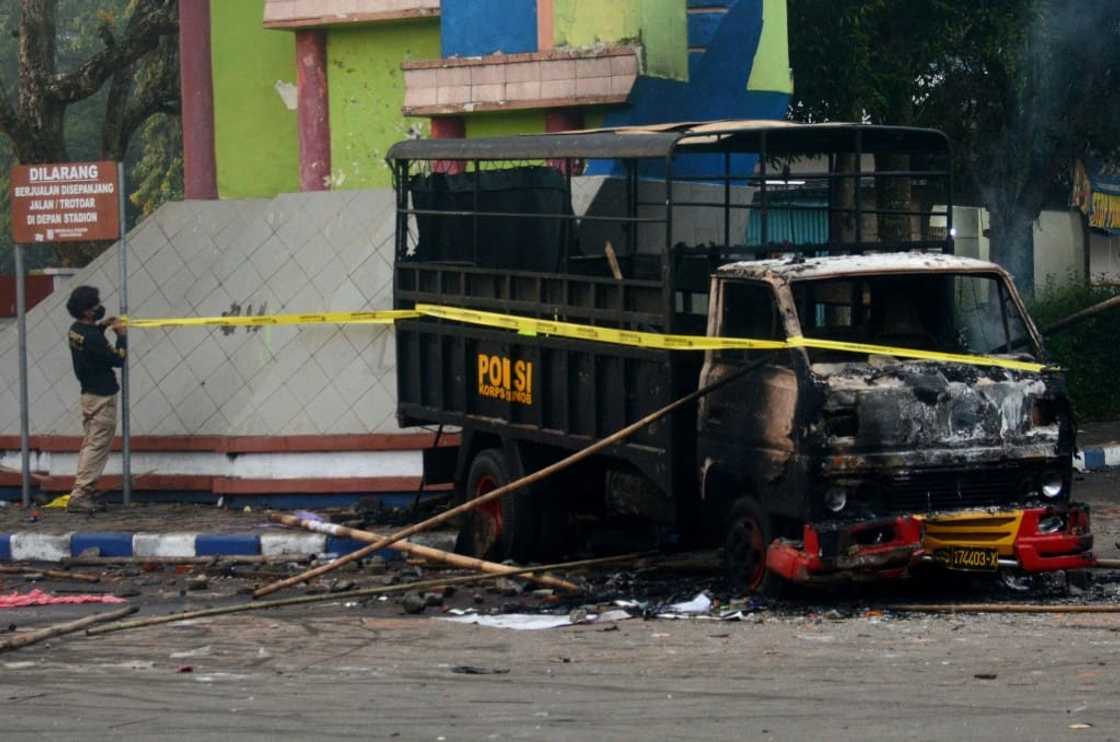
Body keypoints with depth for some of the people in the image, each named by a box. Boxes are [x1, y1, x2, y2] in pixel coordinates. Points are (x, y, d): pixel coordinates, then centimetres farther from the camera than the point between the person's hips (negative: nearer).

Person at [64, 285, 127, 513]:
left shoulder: (75, 330, 4)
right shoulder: (92, 338, -23)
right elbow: (118, 359, -18)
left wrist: (101, 326, 15)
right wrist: (122, 335, -6)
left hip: (89, 393, 10)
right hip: (102, 396, -10)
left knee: (91, 444, 16)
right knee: (97, 447, -7)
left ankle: (83, 494, 17)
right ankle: (79, 496, -11)